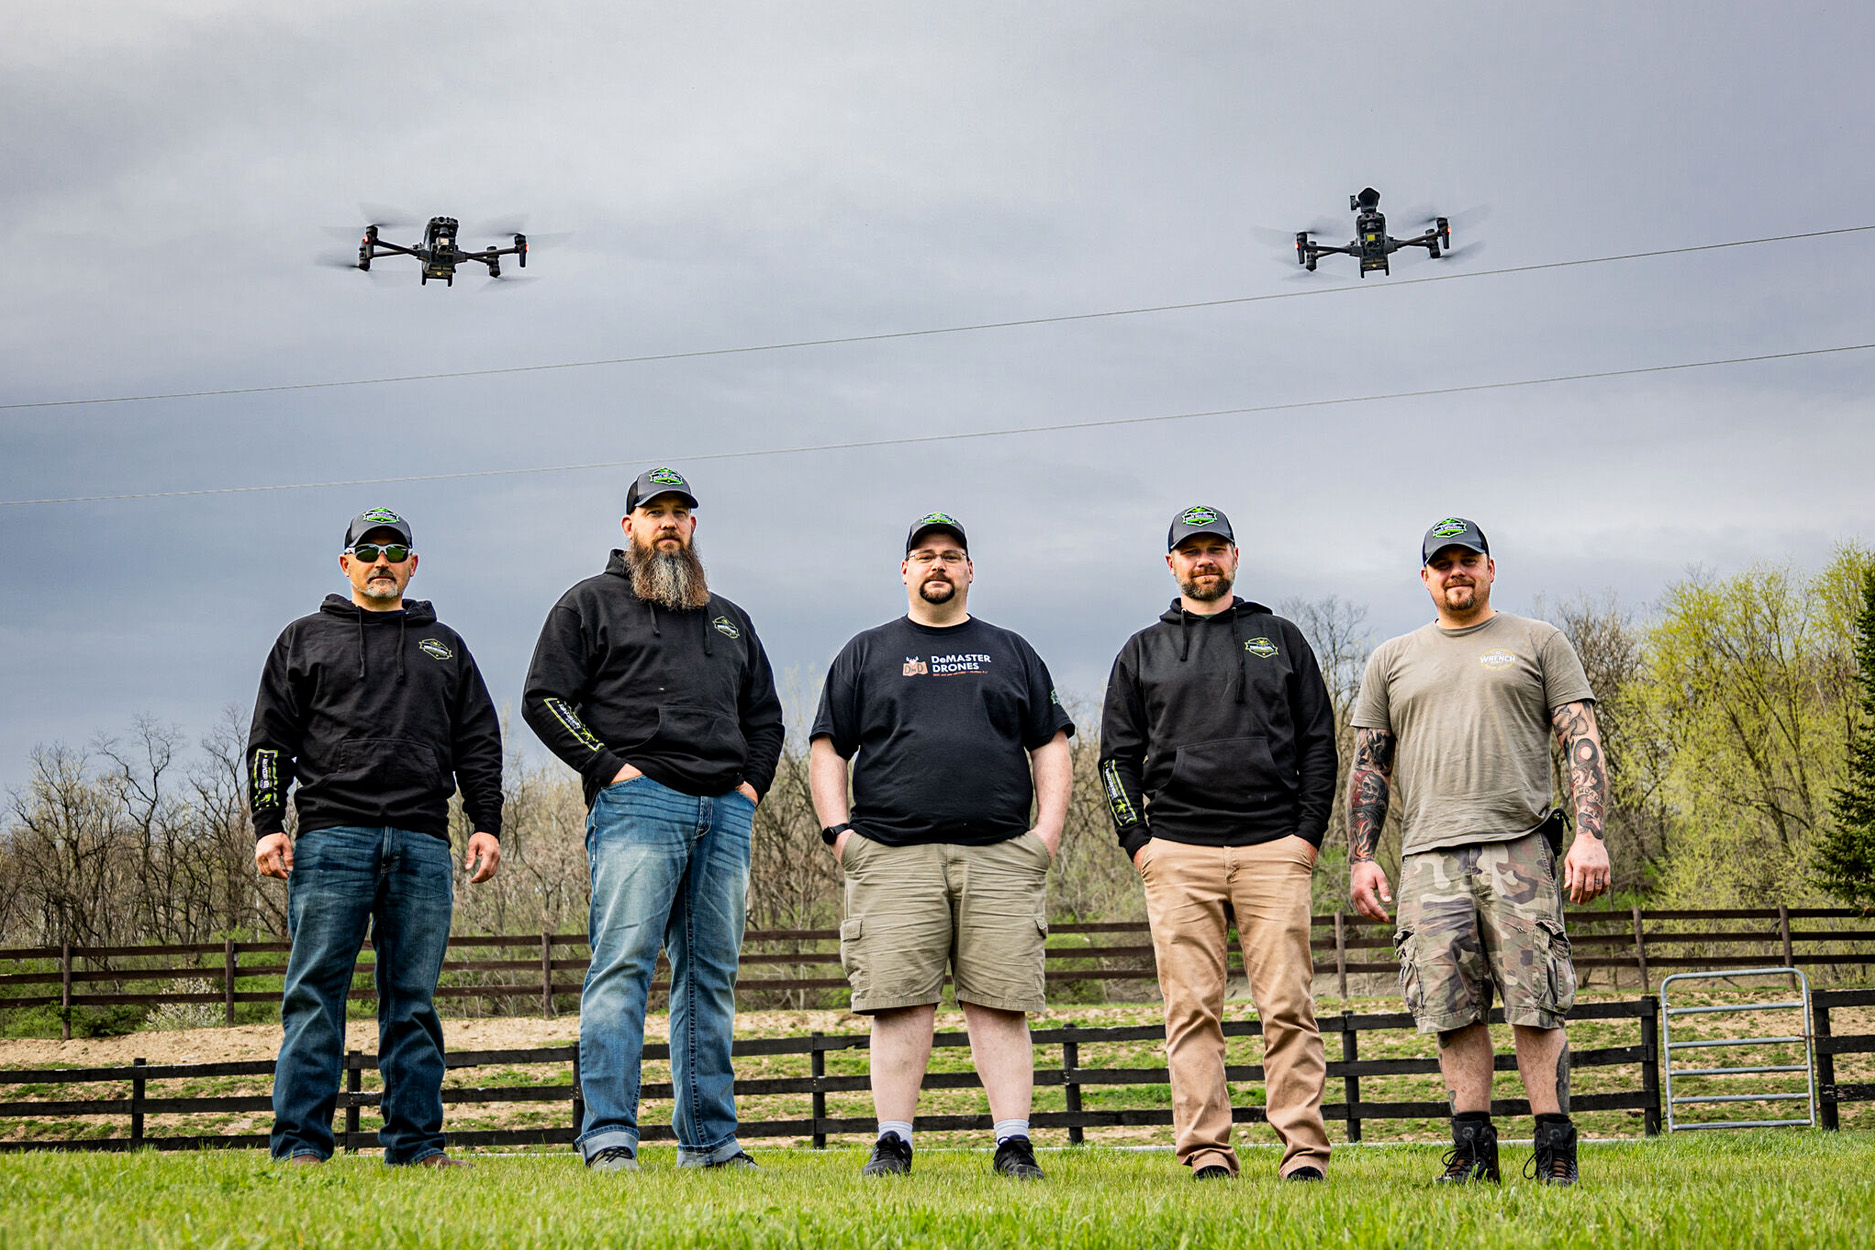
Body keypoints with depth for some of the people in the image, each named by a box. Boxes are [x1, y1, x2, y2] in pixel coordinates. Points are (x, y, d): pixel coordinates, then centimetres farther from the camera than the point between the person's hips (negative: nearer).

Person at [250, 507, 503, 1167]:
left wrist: (486, 826, 6)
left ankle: (416, 1143, 4)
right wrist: (268, 826, -2)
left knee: (413, 1000, 2)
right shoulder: (305, 639, 15)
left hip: (423, 846, 2)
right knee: (315, 993, -7)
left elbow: (479, 746, 18)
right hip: (331, 835, -2)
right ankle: (300, 1143, -6)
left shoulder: (445, 647, 22)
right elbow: (271, 741, 9)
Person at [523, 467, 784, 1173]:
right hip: (637, 801, -5)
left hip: (726, 811, 5)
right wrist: (610, 767, -9)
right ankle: (609, 1138, -16)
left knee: (711, 976, 5)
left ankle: (709, 1140, 8)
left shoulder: (729, 620, 27)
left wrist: (753, 782, 13)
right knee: (623, 964, -13)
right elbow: (545, 697, 1)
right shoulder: (591, 604, 11)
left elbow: (764, 716, 30)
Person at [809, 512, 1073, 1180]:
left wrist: (1047, 832, 4)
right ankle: (893, 1143, -2)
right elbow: (826, 750, 13)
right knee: (900, 1001, -6)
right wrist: (840, 833, 0)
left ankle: (1014, 1144, -4)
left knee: (999, 1002, -4)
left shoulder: (1011, 652, 20)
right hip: (894, 858, -1)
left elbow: (1051, 745, 17)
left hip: (1001, 857, 1)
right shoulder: (865, 653, 17)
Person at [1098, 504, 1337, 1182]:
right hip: (1177, 854, 1)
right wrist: (1138, 841, 1)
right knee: (1192, 1009, -3)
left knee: (1287, 1005, -6)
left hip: (1274, 848, -1)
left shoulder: (1280, 638, 16)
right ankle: (1206, 1150, -1)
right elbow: (1118, 754, 13)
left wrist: (1309, 832, 0)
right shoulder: (1142, 652, 17)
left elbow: (1318, 740, 12)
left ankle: (1303, 1148, -5)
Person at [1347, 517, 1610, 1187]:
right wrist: (1361, 858, 8)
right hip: (1429, 855, 3)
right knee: (1451, 1009, -2)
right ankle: (1474, 1148, 5)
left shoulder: (1539, 643, 12)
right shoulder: (1392, 659, 20)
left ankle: (1555, 1153, -3)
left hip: (1519, 847, -2)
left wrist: (1590, 835, -9)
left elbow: (1582, 743, 4)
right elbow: (1369, 765, 18)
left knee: (1535, 1007, -8)